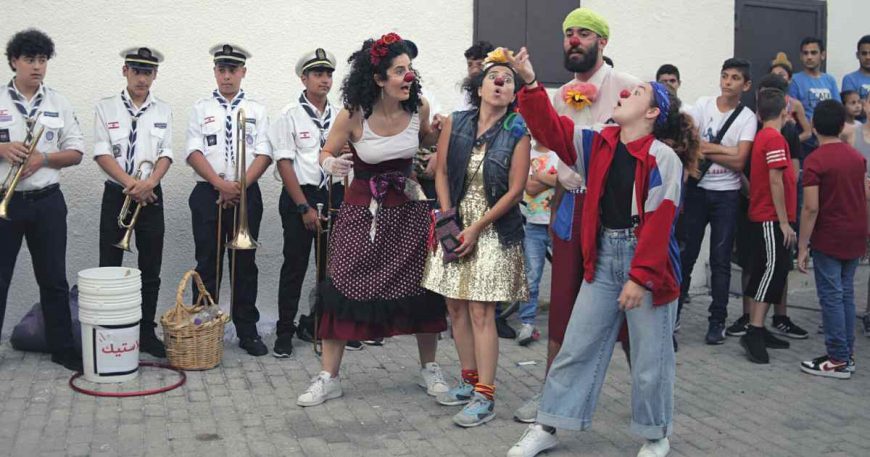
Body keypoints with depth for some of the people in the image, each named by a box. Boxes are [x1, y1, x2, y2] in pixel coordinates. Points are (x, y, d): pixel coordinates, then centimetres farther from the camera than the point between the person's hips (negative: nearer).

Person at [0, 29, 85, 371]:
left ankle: (62, 347, 16)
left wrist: (43, 157, -12)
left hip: (47, 201, 2)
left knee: (54, 279, 7)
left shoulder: (59, 104, 7)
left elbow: (76, 152, 5)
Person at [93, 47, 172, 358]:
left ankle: (146, 333, 16)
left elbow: (166, 155, 1)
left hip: (150, 195, 2)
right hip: (116, 194, -2)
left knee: (150, 270, 6)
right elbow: (102, 153, -5)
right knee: (109, 267, 0)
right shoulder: (106, 108, 2)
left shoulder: (163, 111, 8)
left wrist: (148, 183, -17)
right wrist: (130, 183, -16)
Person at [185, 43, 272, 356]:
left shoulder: (256, 110, 9)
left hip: (247, 195, 1)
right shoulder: (201, 109, 8)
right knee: (207, 263, 2)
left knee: (245, 264, 5)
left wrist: (240, 185, -13)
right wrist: (221, 184, -14)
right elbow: (194, 152, -2)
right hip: (208, 193, 0)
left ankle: (247, 331, 12)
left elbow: (264, 154, 0)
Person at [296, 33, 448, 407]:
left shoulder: (418, 107, -6)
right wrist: (331, 165, -26)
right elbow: (326, 154, -2)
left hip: (408, 206, 3)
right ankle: (328, 377, 10)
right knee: (342, 289, -3)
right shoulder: (353, 115, -15)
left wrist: (442, 131, -8)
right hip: (363, 208, -2)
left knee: (422, 288, 5)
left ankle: (429, 369, 24)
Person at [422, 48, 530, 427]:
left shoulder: (517, 133, -6)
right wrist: (448, 218, -5)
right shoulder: (455, 124, 3)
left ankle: (485, 396, -2)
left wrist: (476, 229, -12)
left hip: (493, 231, -4)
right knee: (456, 307, 8)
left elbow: (514, 191, -8)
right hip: (456, 225, 4)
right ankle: (469, 381, 23)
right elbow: (441, 173, 7)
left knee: (481, 312, -8)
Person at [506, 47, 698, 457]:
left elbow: (658, 223, -17)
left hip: (648, 262, -5)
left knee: (650, 357, 7)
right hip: (603, 257, 6)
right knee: (577, 346, 11)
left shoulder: (663, 158, -12)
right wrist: (530, 84, -9)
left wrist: (640, 277, -20)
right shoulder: (599, 144, 6)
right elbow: (551, 128, 2)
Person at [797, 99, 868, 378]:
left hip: (827, 240, -6)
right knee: (846, 294, 14)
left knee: (831, 297, -1)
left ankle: (838, 360, 3)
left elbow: (811, 208, -18)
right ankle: (847, 353, 20)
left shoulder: (815, 161, -15)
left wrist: (802, 248, -14)